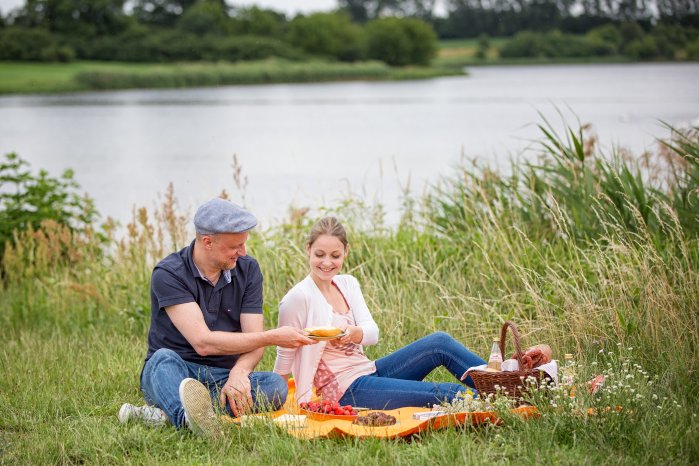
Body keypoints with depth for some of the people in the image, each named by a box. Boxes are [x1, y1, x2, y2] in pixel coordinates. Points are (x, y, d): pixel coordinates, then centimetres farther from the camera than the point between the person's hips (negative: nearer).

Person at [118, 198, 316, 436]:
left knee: (276, 385, -26)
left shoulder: (247, 269, 3)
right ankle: (191, 417, -69)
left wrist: (239, 373, -28)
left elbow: (253, 340, -5)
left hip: (223, 378, 3)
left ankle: (165, 414, -38)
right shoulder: (168, 274, -13)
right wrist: (273, 337, -22)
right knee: (165, 359, -36)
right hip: (176, 372, -3)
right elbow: (203, 342, -22)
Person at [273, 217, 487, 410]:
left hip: (369, 371, 7)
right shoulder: (298, 298, -14)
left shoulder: (347, 284, 8)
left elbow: (373, 332, -4)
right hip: (345, 392, -7)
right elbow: (285, 354, -7)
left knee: (439, 342, -6)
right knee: (444, 394, -16)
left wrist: (354, 333, -26)